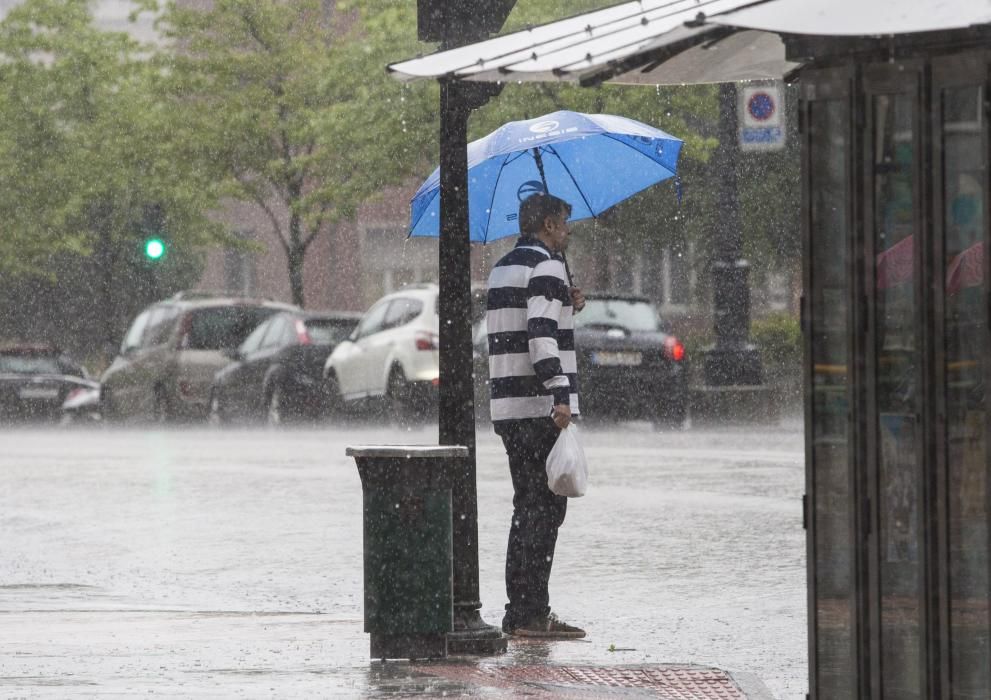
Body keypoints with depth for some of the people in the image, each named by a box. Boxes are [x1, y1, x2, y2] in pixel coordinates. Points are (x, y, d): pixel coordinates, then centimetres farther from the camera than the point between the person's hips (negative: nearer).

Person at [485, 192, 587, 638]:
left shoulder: (502, 270, 19)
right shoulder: (546, 266, -9)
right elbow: (541, 335, -20)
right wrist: (560, 395, -26)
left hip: (508, 408, 9)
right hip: (541, 406, -9)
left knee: (527, 508, 13)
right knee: (545, 507, -7)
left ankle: (519, 613, 13)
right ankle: (532, 614, -10)